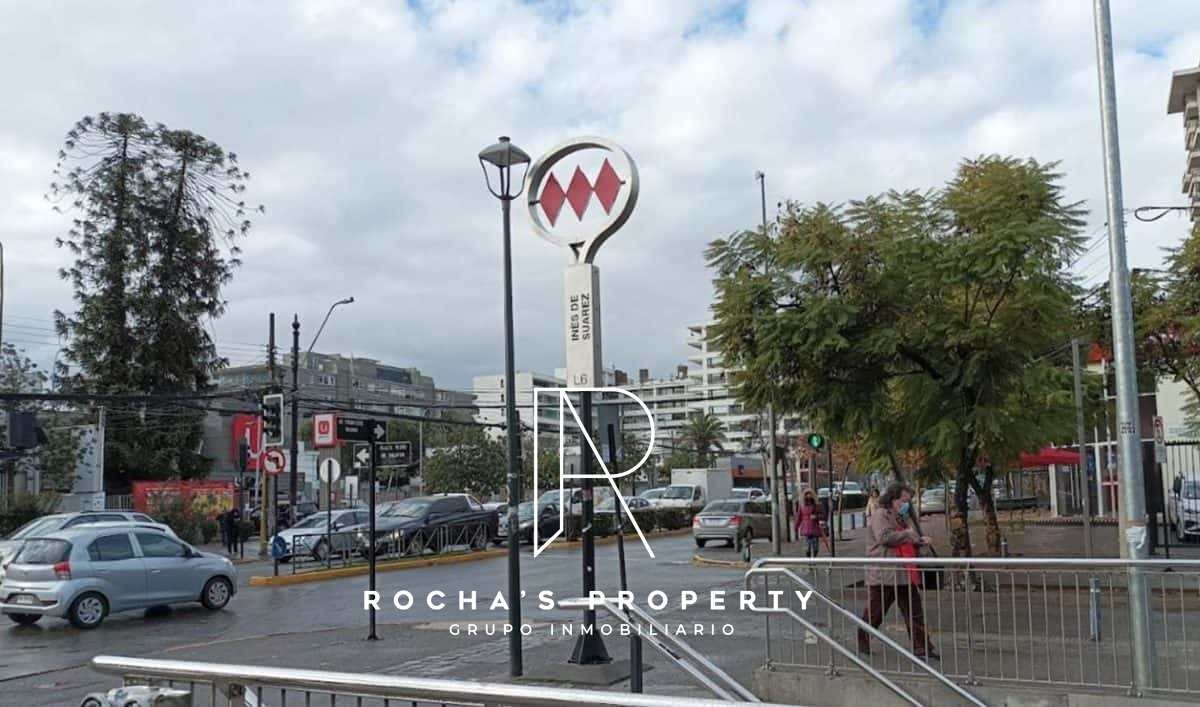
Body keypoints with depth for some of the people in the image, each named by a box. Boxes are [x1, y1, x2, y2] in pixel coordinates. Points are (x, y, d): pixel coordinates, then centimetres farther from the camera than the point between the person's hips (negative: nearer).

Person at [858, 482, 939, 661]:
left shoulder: (900, 518, 21)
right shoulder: (880, 515, -9)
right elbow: (885, 537, -24)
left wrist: (919, 541, 10)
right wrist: (907, 534, -15)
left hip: (904, 574, 9)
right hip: (883, 574, -9)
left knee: (915, 613, 4)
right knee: (874, 613, 2)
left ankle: (922, 648, 6)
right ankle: (862, 644, 17)